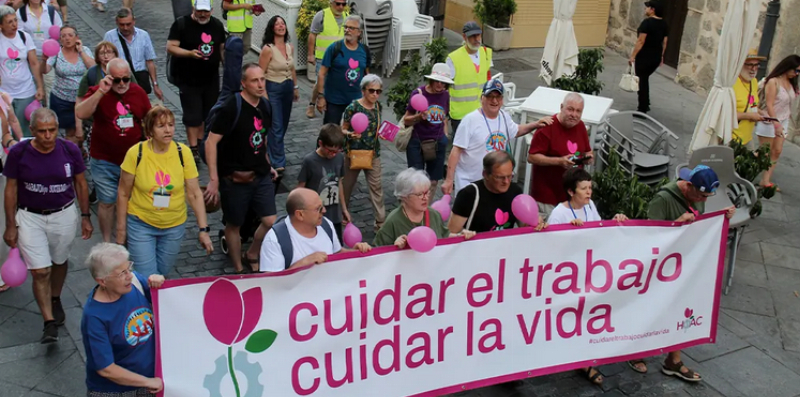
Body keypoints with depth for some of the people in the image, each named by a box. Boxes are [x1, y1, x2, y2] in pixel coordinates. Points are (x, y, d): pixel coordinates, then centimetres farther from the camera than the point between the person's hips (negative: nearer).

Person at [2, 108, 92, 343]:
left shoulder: (70, 150, -12)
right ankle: (50, 323, 1)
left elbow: (80, 183, 1)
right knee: (40, 272, -6)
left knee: (59, 262, 20)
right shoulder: (18, 153, -15)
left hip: (64, 215, 2)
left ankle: (56, 301, 47)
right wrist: (11, 225, -4)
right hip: (30, 218, -1)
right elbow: (11, 189, -5)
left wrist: (85, 216, 4)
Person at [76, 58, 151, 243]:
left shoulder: (138, 92, -2)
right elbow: (80, 114, -31)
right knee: (107, 202, 7)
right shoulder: (98, 92, -13)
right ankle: (107, 243, 23)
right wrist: (100, 92, -38)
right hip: (105, 161, -3)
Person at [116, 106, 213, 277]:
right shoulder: (136, 153, -14)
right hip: (141, 224, -2)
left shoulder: (183, 153, -11)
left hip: (174, 226, 2)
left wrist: (203, 229, -10)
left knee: (162, 274, 17)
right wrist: (121, 230, -1)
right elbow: (123, 194, -5)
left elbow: (194, 193, -7)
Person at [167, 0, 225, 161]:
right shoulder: (181, 24, -9)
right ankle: (193, 148, 5)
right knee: (192, 115, -3)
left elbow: (222, 49, 16)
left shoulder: (217, 25, 7)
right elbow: (170, 47, -12)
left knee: (208, 113, 12)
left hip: (212, 78, 5)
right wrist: (190, 53, -27)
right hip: (189, 79, -5)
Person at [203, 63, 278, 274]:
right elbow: (211, 142, -19)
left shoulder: (265, 106, 2)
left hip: (261, 176, 5)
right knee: (234, 225, 10)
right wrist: (214, 179, -22)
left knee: (271, 222, 0)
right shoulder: (232, 108, -18)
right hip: (235, 178, -5)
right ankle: (239, 269, 30)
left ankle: (251, 256, 26)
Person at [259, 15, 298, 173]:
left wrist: (296, 87, 18)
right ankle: (278, 163, -2)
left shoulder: (290, 47, 5)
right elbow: (261, 74, -13)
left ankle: (271, 152, 35)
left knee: (283, 125, 14)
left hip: (287, 88, 7)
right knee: (276, 127, -7)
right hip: (273, 89, -7)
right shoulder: (268, 49, -15)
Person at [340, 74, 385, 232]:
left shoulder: (377, 106, 1)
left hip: (373, 152, 4)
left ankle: (380, 221, 10)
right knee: (347, 184, 13)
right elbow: (343, 129, -9)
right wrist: (350, 134, -28)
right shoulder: (353, 107, -15)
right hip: (354, 151, -4)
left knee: (376, 186, 4)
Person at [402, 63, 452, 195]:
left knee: (433, 181, 9)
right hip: (417, 143, -4)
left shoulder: (445, 95, 2)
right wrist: (419, 116, -24)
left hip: (438, 143, 4)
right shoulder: (418, 93, -10)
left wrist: (445, 137, 12)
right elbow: (406, 120, -6)